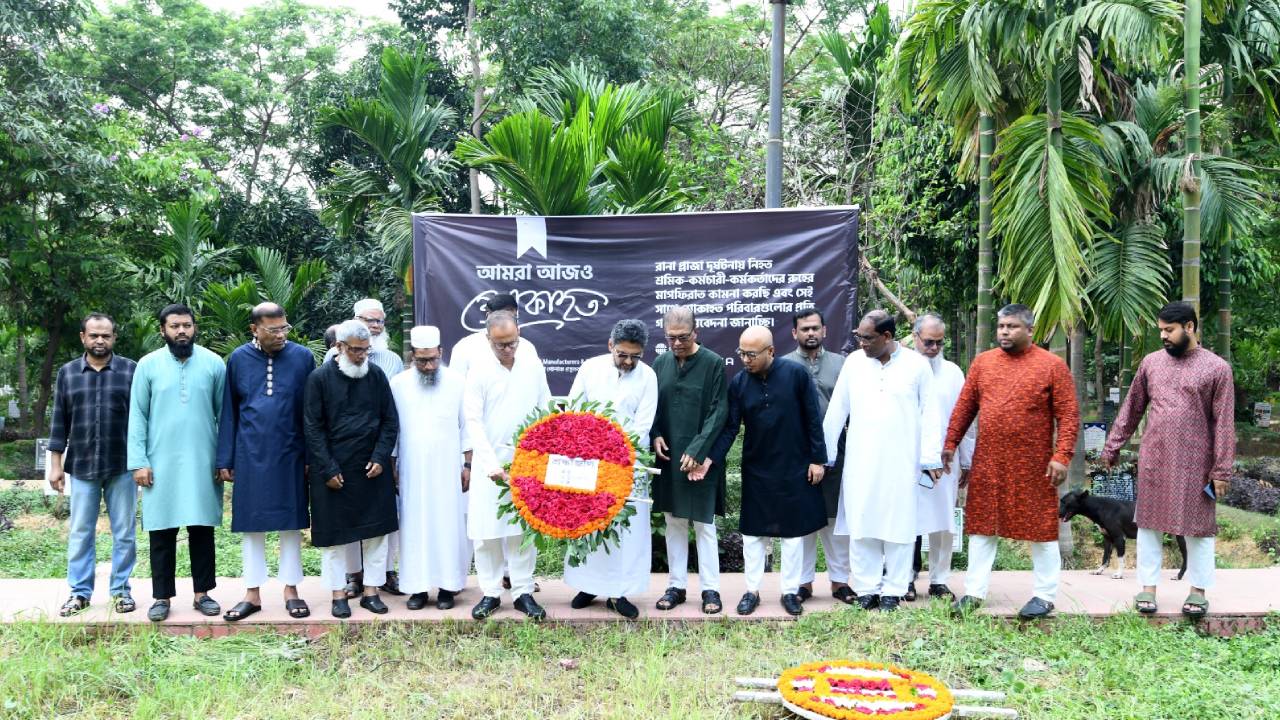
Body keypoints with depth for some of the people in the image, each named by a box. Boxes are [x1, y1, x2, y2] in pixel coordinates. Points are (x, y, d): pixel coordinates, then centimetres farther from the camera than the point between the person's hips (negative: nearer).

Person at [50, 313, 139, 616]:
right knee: (79, 533, 6)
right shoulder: (67, 373, 8)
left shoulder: (131, 370, 1)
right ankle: (80, 592, 16)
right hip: (81, 466, 2)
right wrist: (56, 464, 5)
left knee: (123, 533, 4)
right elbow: (60, 421, 9)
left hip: (122, 466, -2)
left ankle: (121, 590, 14)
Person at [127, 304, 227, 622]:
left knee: (202, 530, 7)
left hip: (203, 462, 0)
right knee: (162, 532, 5)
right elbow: (137, 416, 2)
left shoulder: (214, 363, 2)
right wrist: (138, 461, -5)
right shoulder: (148, 365, 2)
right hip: (161, 463, 0)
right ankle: (162, 596, 15)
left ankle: (202, 593, 17)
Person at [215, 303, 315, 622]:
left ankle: (291, 590, 17)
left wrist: (312, 457, 0)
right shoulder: (238, 359, 1)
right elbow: (229, 412, 5)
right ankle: (252, 593, 18)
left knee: (291, 523, 6)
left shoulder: (302, 357, -2)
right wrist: (225, 460, 3)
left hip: (290, 455, -1)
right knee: (250, 525, 7)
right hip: (250, 455, 1)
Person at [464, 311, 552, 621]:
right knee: (486, 529, 1)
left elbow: (546, 410, 8)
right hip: (489, 459, -1)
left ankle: (523, 592, 14)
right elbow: (473, 421, -8)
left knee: (524, 528, 5)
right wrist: (491, 465, -17)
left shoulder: (533, 365, 2)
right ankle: (490, 593, 14)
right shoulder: (479, 370, -5)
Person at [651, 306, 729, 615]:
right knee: (673, 522, 10)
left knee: (703, 523, 2)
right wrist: (656, 436, -4)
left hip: (700, 458, -4)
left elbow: (719, 411, -9)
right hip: (668, 456, 4)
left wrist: (697, 450, -15)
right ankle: (676, 585, 20)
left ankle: (710, 588, 12)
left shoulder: (714, 363, -7)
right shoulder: (661, 363, 5)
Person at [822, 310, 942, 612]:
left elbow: (929, 414, 1)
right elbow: (836, 411, 7)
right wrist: (824, 453, 9)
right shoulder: (853, 362, 4)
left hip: (901, 462, -2)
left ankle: (893, 590, 14)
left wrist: (931, 459, -1)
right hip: (860, 462, 2)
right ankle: (866, 589, 13)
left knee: (898, 526, 4)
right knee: (861, 525, 4)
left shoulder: (917, 365, -2)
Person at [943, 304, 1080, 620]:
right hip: (987, 464, 4)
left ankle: (1045, 596, 19)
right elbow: (964, 406, 10)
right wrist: (951, 443, 5)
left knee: (1041, 528, 6)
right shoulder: (982, 362, 7)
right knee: (981, 525, 7)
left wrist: (1062, 455, -15)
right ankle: (974, 592, 16)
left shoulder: (1052, 365, -4)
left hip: (1033, 466, -3)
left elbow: (1069, 415, -7)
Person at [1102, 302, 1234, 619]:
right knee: (1149, 522, 6)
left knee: (1198, 524, 6)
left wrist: (1222, 470, -8)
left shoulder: (1216, 368, -3)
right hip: (1153, 460, 3)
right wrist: (1112, 448, 8)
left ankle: (1198, 590, 20)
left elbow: (1224, 423, -5)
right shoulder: (1151, 362, 6)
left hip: (1195, 463, -3)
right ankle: (1148, 588, 16)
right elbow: (1131, 409, 10)